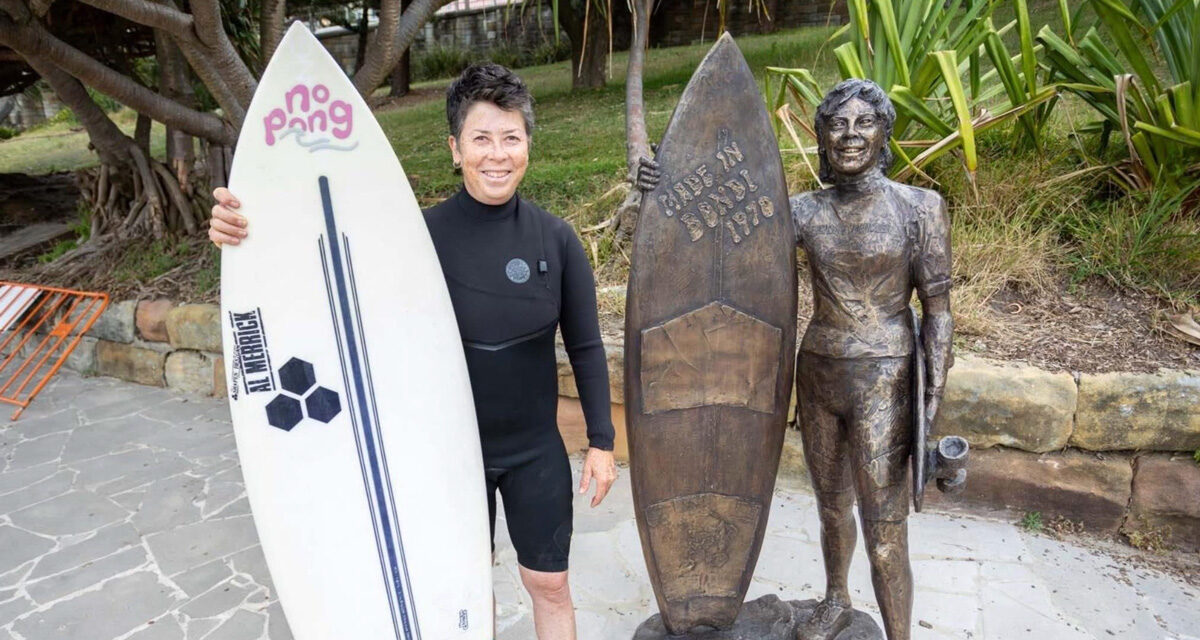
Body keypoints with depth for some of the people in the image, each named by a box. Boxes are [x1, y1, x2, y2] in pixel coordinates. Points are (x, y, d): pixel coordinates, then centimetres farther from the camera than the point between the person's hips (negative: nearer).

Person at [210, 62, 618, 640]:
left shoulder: (555, 239, -10)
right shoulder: (421, 235, -14)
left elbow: (585, 347, -3)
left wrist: (600, 440, 0)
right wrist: (252, 239, -29)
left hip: (536, 451, 1)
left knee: (549, 584, 17)